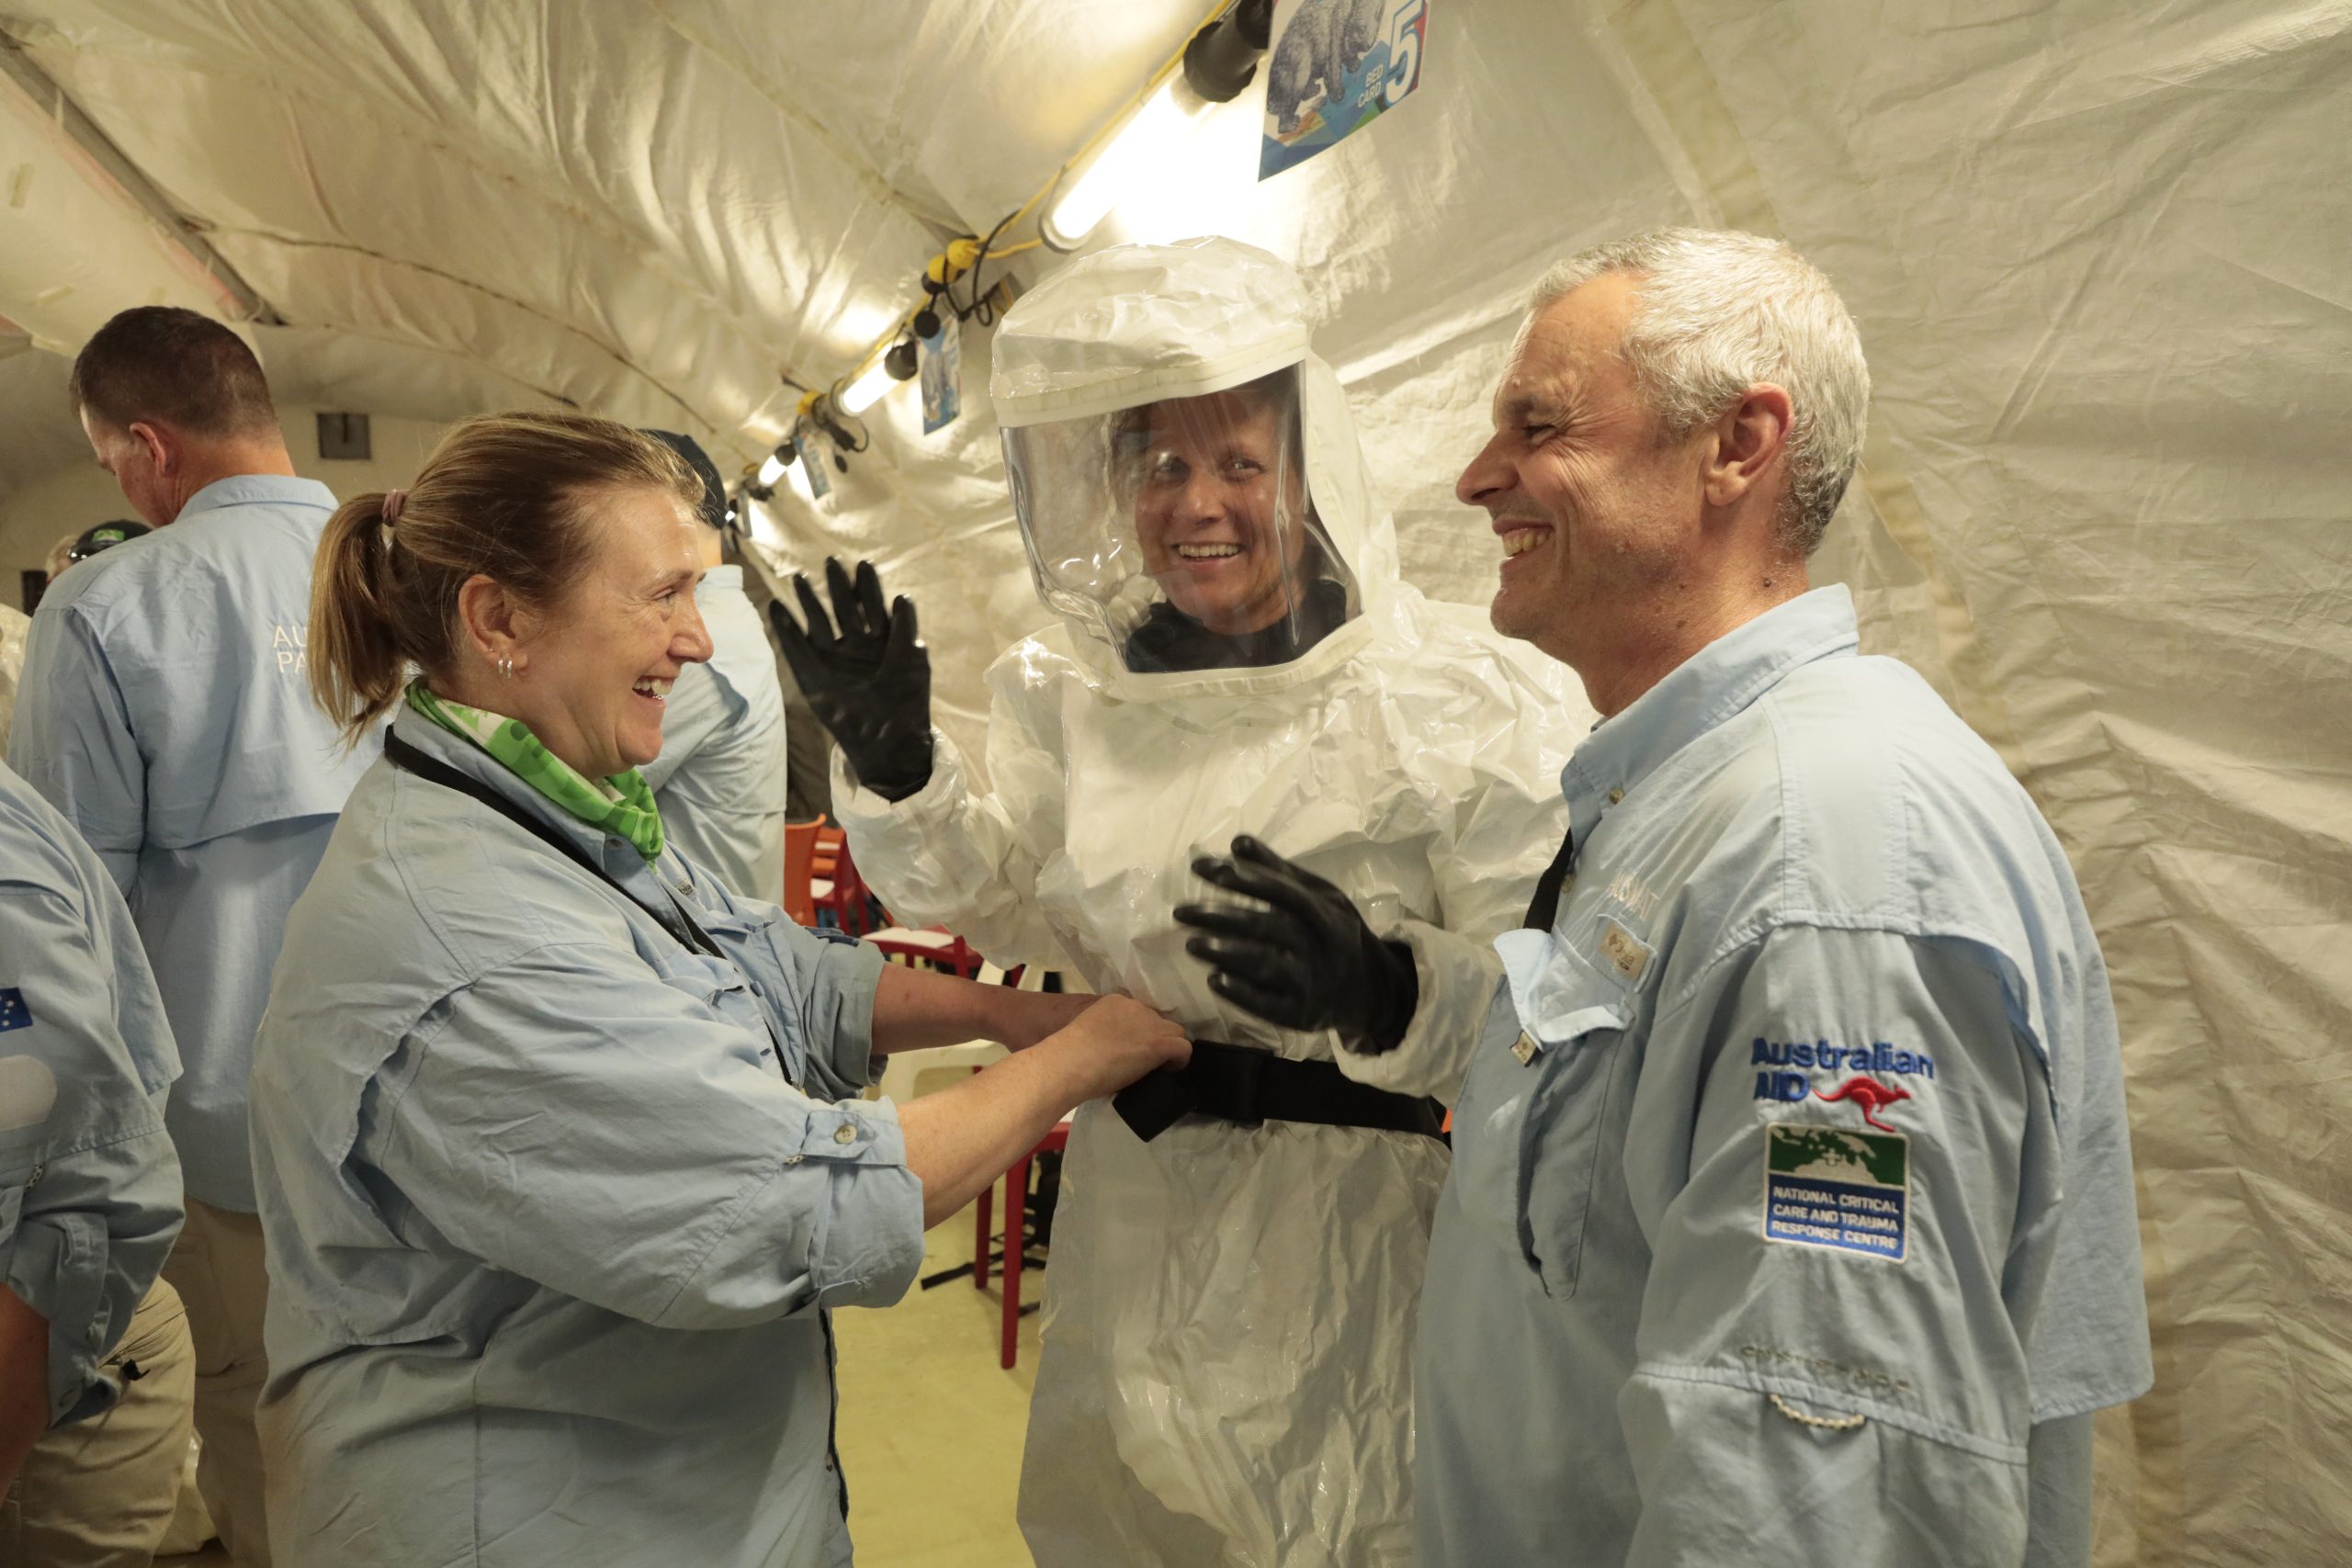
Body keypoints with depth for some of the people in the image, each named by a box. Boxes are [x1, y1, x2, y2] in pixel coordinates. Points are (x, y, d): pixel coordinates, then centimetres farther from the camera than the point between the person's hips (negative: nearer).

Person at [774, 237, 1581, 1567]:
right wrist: (897, 765, -3)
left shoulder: (1450, 695, -14)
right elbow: (1009, 906, 11)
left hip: (1352, 1210, -4)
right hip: (1132, 1209, 5)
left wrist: (1384, 984, -35)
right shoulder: (1079, 687, 2)